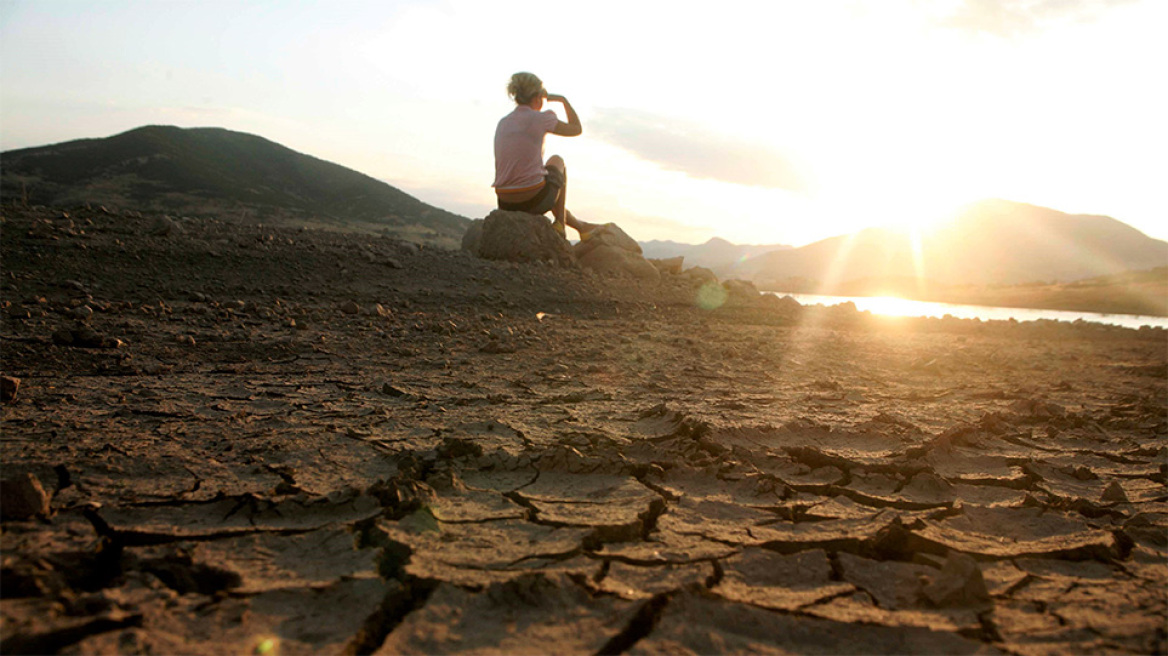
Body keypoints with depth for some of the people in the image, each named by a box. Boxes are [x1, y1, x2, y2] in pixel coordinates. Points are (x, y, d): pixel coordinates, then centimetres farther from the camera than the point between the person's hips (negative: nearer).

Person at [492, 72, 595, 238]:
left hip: (506, 204, 5)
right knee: (557, 161, 28)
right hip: (534, 199, -5)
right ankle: (559, 224, 29)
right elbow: (577, 129, 9)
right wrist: (562, 99, 19)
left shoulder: (502, 123, 10)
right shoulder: (541, 119, -6)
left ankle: (579, 225, 48)